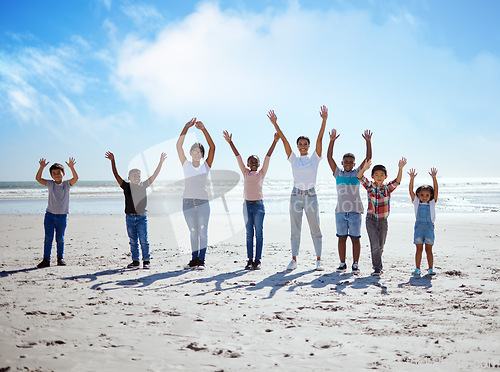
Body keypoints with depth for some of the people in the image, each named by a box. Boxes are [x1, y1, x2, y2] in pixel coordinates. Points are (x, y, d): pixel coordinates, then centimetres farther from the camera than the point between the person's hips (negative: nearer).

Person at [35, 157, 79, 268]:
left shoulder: (67, 184, 2)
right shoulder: (50, 184, 5)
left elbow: (75, 178, -14)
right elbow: (38, 178, -3)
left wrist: (71, 167, -28)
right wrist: (42, 167, -16)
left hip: (62, 215, -1)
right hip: (50, 214, 1)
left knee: (60, 239, 5)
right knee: (48, 238, -2)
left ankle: (60, 258, 19)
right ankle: (46, 260, 3)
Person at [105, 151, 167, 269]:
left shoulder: (143, 186, 4)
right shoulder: (126, 186, 4)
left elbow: (154, 175, 1)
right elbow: (116, 175, 0)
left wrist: (161, 162, -6)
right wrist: (112, 161, -7)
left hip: (142, 216, -1)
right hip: (130, 217, 1)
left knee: (143, 240, -2)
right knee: (133, 241, 8)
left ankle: (146, 260, 5)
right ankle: (135, 260, 17)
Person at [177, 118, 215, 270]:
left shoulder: (206, 165, 7)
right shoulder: (186, 164, 9)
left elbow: (212, 147, -3)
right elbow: (179, 146, 1)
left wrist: (204, 129, -7)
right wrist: (186, 128, -6)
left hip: (203, 202, -1)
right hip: (187, 201, 1)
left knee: (203, 231, -3)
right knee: (193, 232, 7)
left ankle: (201, 260, 1)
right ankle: (194, 259, 14)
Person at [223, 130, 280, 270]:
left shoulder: (261, 173, 5)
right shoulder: (245, 172, 9)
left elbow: (268, 156, -3)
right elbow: (238, 156, 6)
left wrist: (275, 142, -9)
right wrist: (230, 142, 4)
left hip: (258, 205, -2)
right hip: (247, 205, 2)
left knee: (259, 233, 0)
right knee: (249, 233, 6)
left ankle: (258, 260, 3)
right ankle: (250, 260, 9)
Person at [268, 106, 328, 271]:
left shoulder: (314, 158, 4)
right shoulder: (293, 159, 7)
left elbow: (319, 139, -5)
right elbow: (284, 140, 1)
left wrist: (324, 120, -14)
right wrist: (274, 123, -3)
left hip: (311, 195, -1)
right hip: (296, 194, 1)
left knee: (315, 229, 2)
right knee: (295, 230, 5)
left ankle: (319, 260, 8)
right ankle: (294, 260, 11)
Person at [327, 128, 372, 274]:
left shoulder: (357, 173, 8)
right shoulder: (338, 173, 10)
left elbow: (368, 158, 2)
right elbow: (329, 157, 3)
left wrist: (368, 142, -7)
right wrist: (332, 141, -6)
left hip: (355, 210, -1)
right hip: (340, 210, 1)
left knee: (355, 238, 1)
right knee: (342, 238, 5)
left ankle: (355, 264, 7)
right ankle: (342, 263, 13)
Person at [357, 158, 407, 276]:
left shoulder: (388, 188, -2)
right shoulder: (369, 186, -3)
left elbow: (397, 181, -19)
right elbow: (360, 177, -16)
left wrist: (400, 169, -35)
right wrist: (364, 168, -37)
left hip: (383, 221, 2)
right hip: (371, 219, -1)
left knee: (380, 246, 12)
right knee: (374, 245, -11)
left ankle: (376, 263, 34)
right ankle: (377, 267, -5)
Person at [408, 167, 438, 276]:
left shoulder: (432, 203, 7)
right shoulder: (416, 202, 7)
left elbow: (436, 191, -4)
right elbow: (411, 191, -3)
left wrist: (434, 178, -14)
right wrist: (412, 178, -15)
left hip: (429, 227, 0)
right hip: (419, 226, 0)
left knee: (428, 249, 2)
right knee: (419, 248, 3)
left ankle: (431, 269, 7)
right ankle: (417, 269, 6)